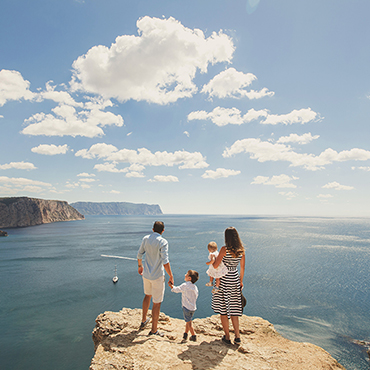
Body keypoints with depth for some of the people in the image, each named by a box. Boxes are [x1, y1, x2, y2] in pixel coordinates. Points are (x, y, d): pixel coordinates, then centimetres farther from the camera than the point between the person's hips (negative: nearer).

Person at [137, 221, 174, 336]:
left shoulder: (145, 239, -2)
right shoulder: (163, 242, -19)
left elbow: (139, 254, 10)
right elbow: (165, 262, -24)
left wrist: (140, 266, 27)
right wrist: (171, 277, -15)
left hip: (146, 274, 6)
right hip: (157, 276, -6)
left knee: (147, 295, 29)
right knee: (157, 303, 8)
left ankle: (144, 321, 43)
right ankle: (154, 330, 18)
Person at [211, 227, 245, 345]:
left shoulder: (224, 250, -18)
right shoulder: (241, 250, -3)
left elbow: (215, 265, -17)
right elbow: (242, 268, 7)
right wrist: (241, 281, 20)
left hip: (224, 281, -5)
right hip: (235, 280, 5)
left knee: (223, 310, 9)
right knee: (234, 310, 17)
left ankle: (227, 337, 17)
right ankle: (237, 337, 20)